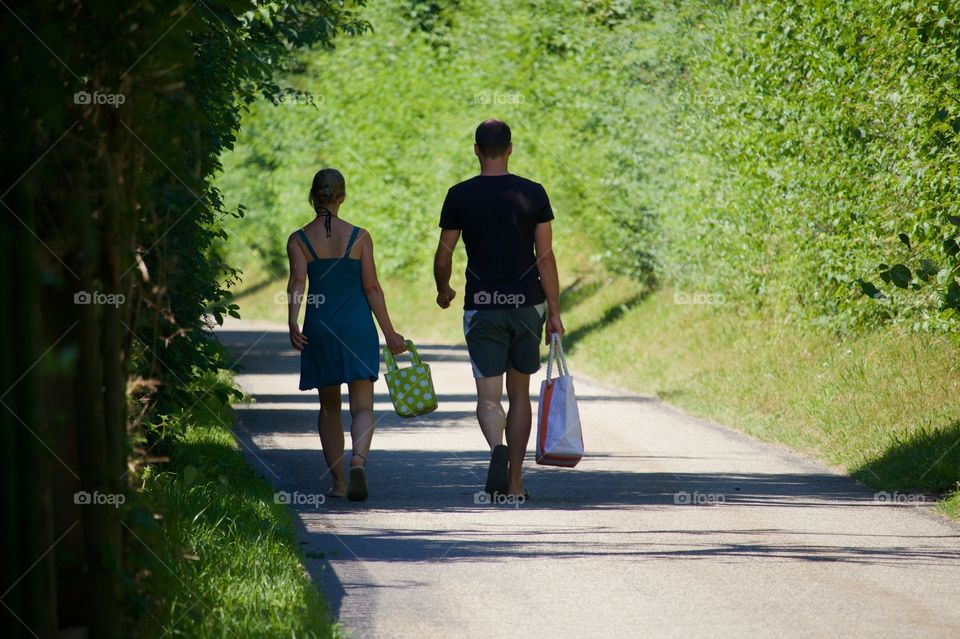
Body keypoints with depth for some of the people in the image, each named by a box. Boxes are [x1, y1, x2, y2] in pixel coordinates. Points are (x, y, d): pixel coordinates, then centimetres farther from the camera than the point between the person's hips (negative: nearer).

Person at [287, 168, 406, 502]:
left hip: (319, 328, 1)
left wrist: (292, 324, -23)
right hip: (358, 326, -1)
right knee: (362, 405, -3)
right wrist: (389, 332, 4)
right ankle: (358, 461, -30)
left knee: (329, 408, 15)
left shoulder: (299, 240, 1)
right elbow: (372, 288, -1)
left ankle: (336, 481, 16)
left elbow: (297, 282, -14)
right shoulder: (359, 237, 0)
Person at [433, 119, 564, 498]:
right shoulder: (533, 194, -1)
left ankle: (497, 447, -31)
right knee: (519, 392, 13)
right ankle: (514, 482, 13)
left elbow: (443, 257, 3)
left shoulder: (459, 196, -2)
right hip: (527, 304, 1)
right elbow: (546, 257, -3)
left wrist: (443, 292, 24)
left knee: (488, 395, 0)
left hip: (481, 308, -1)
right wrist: (554, 313, 1)